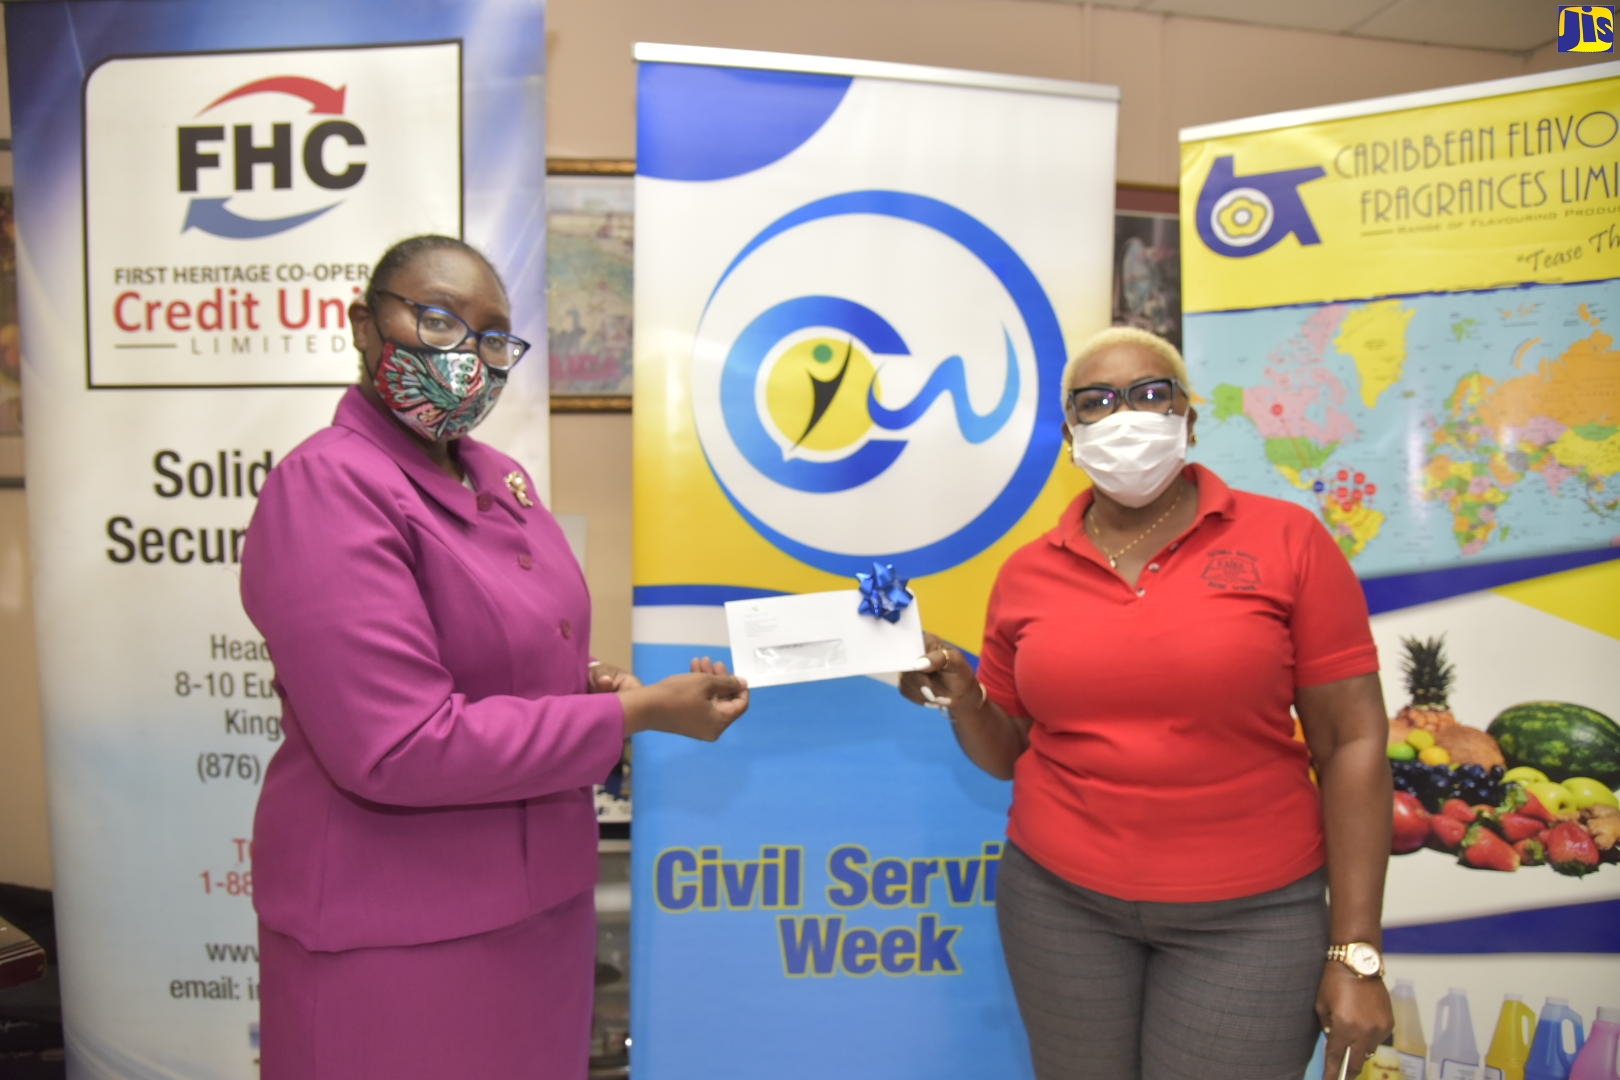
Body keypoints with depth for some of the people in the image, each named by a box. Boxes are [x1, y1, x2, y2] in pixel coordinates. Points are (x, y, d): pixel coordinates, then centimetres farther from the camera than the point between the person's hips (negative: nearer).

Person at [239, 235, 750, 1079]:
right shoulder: (330, 488, -19)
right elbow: (399, 749, -25)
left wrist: (585, 680, -1)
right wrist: (638, 712, -22)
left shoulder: (498, 477, 6)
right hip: (396, 930, -8)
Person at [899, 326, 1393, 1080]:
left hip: (1250, 916, -2)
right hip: (1058, 898, 3)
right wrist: (960, 694, -12)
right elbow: (1007, 755, 8)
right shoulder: (1027, 573, 1)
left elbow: (1350, 743, -7)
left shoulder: (1287, 540, -7)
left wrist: (1356, 951, -8)